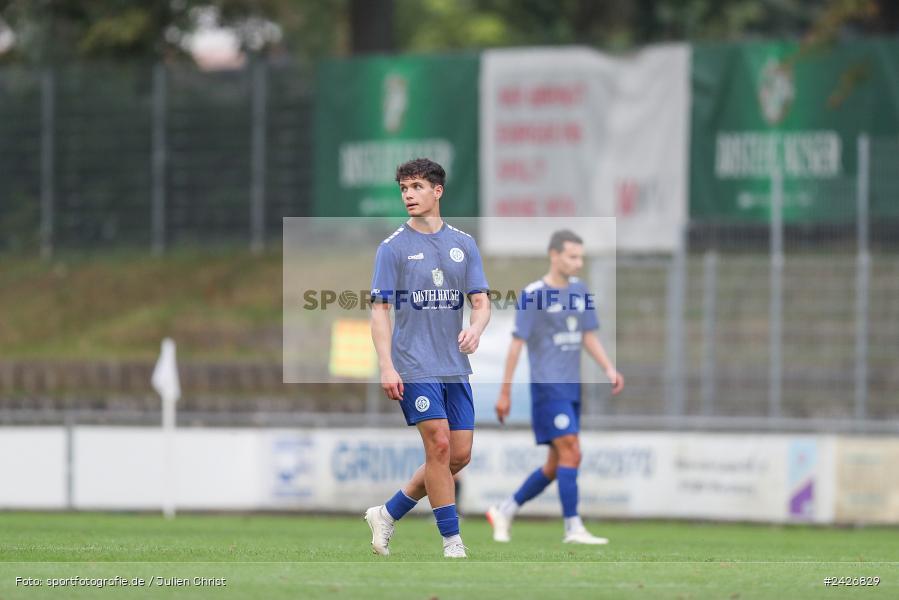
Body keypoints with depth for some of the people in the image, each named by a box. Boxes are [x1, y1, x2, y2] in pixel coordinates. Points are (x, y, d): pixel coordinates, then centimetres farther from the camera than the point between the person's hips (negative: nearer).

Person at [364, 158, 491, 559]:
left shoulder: (463, 244, 9)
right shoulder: (393, 247, -2)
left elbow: (481, 302, 7)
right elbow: (380, 310, -4)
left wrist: (475, 328, -16)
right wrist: (386, 367, -14)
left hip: (455, 367, 5)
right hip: (414, 367, -5)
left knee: (459, 455, 3)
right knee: (439, 446, -12)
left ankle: (388, 514, 18)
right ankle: (452, 540, -5)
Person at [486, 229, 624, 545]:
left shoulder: (579, 290, 12)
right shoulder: (533, 295, -8)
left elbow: (589, 337, 16)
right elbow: (517, 344, -7)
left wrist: (610, 369, -1)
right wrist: (504, 394, -6)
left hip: (571, 389, 8)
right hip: (548, 387, -8)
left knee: (556, 465, 9)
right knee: (571, 453, -15)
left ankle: (504, 512, 22)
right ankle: (573, 528, -13)